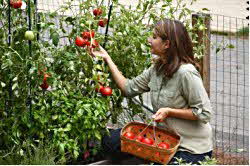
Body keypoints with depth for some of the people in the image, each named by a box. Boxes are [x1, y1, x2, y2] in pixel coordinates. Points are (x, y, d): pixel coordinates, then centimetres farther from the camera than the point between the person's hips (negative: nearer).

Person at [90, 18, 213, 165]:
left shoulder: (186, 73, -22)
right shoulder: (157, 69, 4)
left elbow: (204, 113, -20)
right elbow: (129, 88, 9)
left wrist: (169, 112, -23)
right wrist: (107, 58, 11)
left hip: (191, 147, -8)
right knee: (112, 140, -1)